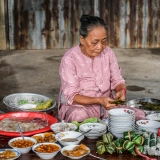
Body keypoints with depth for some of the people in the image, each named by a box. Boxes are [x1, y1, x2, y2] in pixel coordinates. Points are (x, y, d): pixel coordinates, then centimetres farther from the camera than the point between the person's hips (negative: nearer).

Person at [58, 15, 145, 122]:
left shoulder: (108, 52, 1)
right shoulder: (70, 59, -14)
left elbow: (117, 81, 9)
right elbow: (71, 96, -17)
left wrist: (121, 90, -17)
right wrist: (98, 100, -31)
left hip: (107, 105, 5)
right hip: (79, 106, -5)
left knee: (139, 115, -14)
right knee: (79, 116, -40)